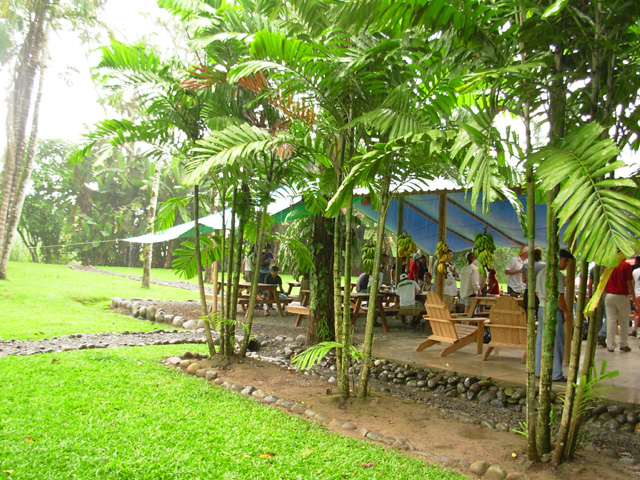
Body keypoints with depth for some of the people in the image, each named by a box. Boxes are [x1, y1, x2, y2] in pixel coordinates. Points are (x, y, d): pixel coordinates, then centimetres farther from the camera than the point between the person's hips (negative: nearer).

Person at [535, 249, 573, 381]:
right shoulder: (557, 274, -15)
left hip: (541, 308, 8)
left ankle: (539, 371, 19)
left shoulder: (541, 272, 12)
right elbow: (560, 297, -17)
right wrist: (565, 311, -7)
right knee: (556, 343, 0)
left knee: (541, 341, 12)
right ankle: (556, 374, 5)